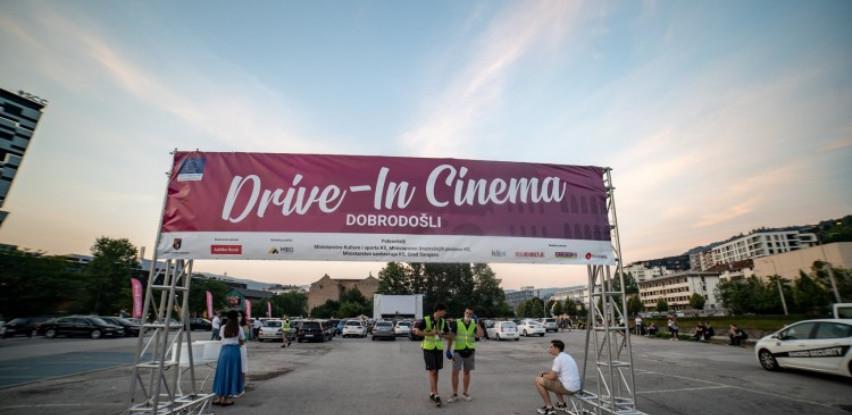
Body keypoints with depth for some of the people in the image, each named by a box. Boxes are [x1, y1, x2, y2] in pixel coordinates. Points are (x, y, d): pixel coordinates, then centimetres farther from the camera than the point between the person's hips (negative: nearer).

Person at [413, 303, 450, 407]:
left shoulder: (443, 322, 1)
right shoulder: (425, 320, -15)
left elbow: (448, 335, 8)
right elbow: (417, 332, -22)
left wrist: (441, 335, -13)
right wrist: (430, 333, -24)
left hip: (439, 349, 5)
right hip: (428, 349, -5)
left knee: (436, 371, 9)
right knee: (432, 372, -9)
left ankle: (432, 394, 22)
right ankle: (436, 396, -8)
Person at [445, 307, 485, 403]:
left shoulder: (474, 324, 0)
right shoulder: (457, 323, -8)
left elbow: (481, 335, -15)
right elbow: (451, 337, -5)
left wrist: (477, 323, -20)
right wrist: (448, 350, -8)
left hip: (470, 351, 2)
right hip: (458, 351, -2)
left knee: (467, 372, 11)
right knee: (455, 372, -5)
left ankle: (465, 393, 23)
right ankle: (455, 394, 5)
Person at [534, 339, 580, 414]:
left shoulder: (558, 358, -16)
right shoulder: (566, 356, 14)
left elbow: (552, 376, -15)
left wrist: (543, 376, 4)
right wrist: (544, 373, 13)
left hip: (568, 388, -10)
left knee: (538, 381, -3)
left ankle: (549, 408, 4)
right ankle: (562, 404, 28)